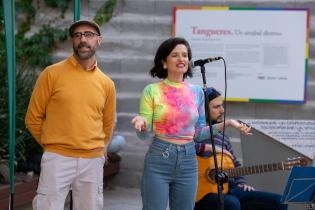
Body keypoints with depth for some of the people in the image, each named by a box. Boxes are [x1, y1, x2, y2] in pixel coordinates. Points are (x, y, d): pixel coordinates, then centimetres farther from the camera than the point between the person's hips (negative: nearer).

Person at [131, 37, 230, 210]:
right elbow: (145, 135, -3)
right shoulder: (152, 91, -4)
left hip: (188, 160, 4)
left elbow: (198, 133, 12)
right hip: (158, 160, -4)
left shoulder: (197, 92, 7)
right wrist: (142, 123, -25)